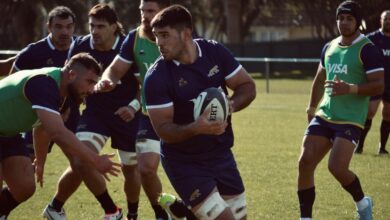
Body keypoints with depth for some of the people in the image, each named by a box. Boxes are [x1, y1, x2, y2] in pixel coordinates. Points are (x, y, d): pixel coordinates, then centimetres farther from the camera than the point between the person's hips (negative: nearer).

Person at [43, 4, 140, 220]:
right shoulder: (80, 46, -8)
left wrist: (134, 106, -24)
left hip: (126, 116, -1)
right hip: (95, 113, 1)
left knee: (131, 170, 11)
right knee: (81, 161, -21)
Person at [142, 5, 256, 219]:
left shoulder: (215, 52, -7)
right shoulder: (156, 77, -18)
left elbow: (247, 86, 0)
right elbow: (163, 129, -19)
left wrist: (230, 105, -20)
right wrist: (196, 129, -36)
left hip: (220, 153, 5)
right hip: (184, 162, -5)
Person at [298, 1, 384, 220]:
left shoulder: (367, 49, -8)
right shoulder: (329, 47, 13)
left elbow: (379, 86, -14)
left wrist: (351, 89, -27)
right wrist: (312, 108, 27)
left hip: (350, 120, -6)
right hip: (324, 116, 6)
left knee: (337, 168, -17)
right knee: (305, 162, -6)